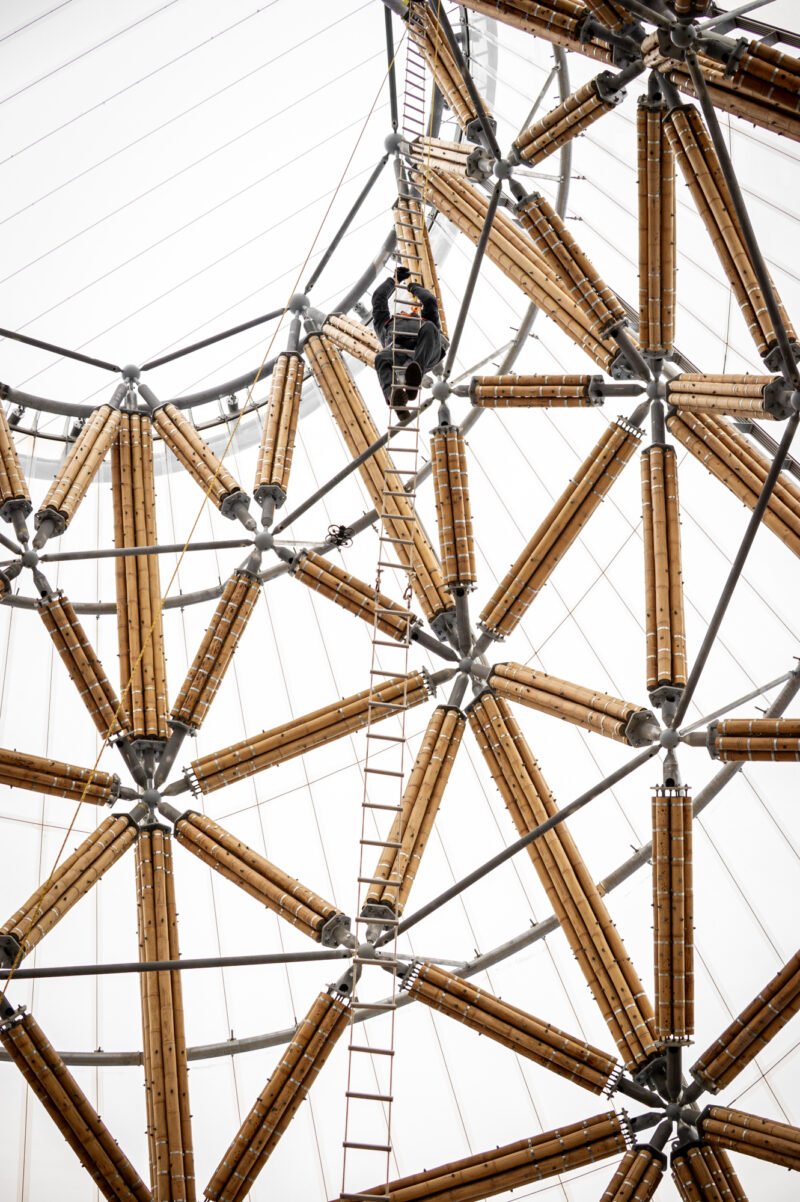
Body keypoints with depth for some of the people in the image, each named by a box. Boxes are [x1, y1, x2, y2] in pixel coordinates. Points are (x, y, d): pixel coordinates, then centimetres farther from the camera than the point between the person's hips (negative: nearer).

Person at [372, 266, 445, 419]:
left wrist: (415, 288, 52)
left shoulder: (426, 322, 49)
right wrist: (394, 280, 57)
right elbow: (379, 298, 45)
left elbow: (430, 301, 33)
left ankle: (415, 372, -57)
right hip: (397, 352, 0)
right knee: (382, 358, -36)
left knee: (429, 328, -33)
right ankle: (394, 396, -66)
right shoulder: (387, 324, 50)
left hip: (427, 352, 0)